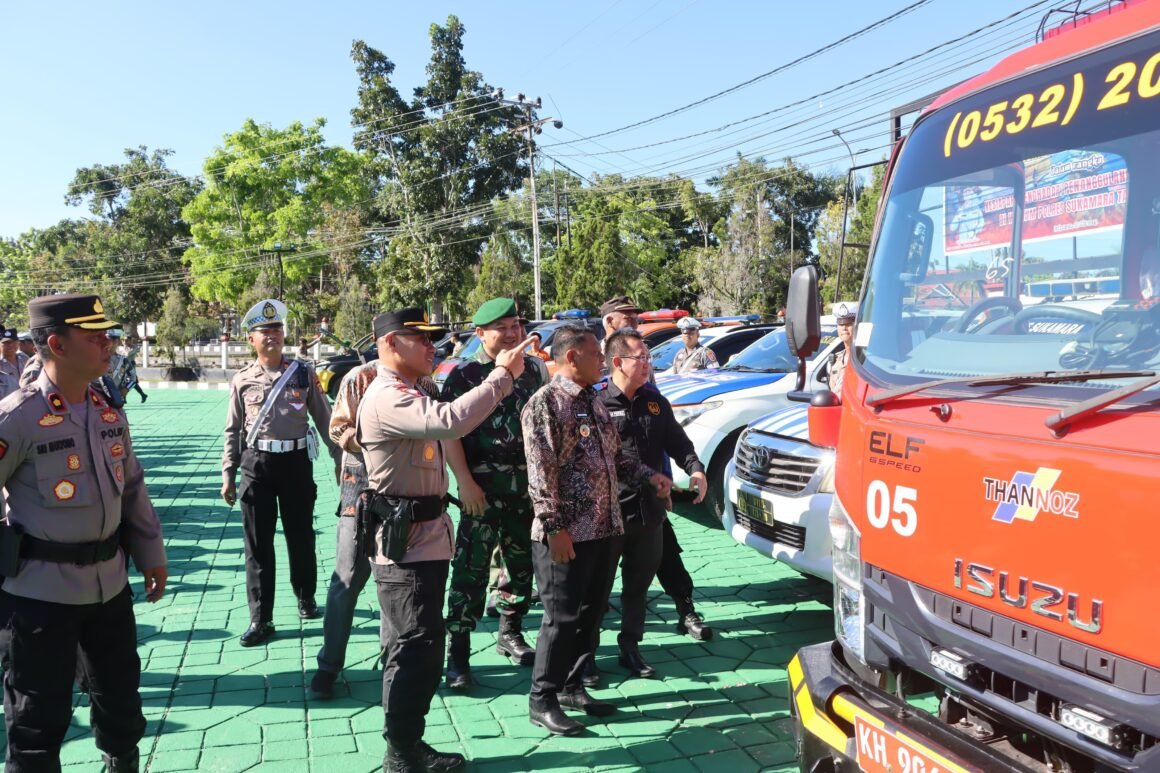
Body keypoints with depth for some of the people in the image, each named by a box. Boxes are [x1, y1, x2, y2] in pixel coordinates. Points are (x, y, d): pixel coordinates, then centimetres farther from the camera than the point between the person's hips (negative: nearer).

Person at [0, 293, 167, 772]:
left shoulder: (109, 411, 2)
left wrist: (151, 554, 12)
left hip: (109, 580, 6)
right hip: (41, 590, -6)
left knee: (121, 697, 22)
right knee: (40, 717, 10)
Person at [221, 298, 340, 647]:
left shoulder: (303, 373, 0)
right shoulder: (242, 380, 1)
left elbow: (324, 419, 5)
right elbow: (233, 431, 6)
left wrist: (341, 459, 4)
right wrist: (227, 475, 3)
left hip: (296, 461, 0)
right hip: (256, 464, 0)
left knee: (301, 536, 13)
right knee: (257, 543, 4)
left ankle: (306, 598, 36)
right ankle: (260, 619, 13)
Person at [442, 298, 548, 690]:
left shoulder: (536, 369, 9)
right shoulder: (464, 374, -5)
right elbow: (449, 432, -9)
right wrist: (465, 482, -17)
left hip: (527, 483, 5)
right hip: (483, 487, -5)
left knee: (523, 563, 13)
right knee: (470, 568, -3)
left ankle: (510, 634, 29)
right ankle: (458, 651, 5)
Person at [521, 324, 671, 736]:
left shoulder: (594, 402, 14)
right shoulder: (545, 404, -13)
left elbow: (615, 456, 21)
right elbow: (540, 473, -18)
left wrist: (649, 475, 8)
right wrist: (555, 528, -21)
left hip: (606, 529, 8)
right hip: (567, 535, -8)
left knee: (592, 614, 15)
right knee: (562, 619, 1)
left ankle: (572, 687, 30)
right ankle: (542, 701, 15)